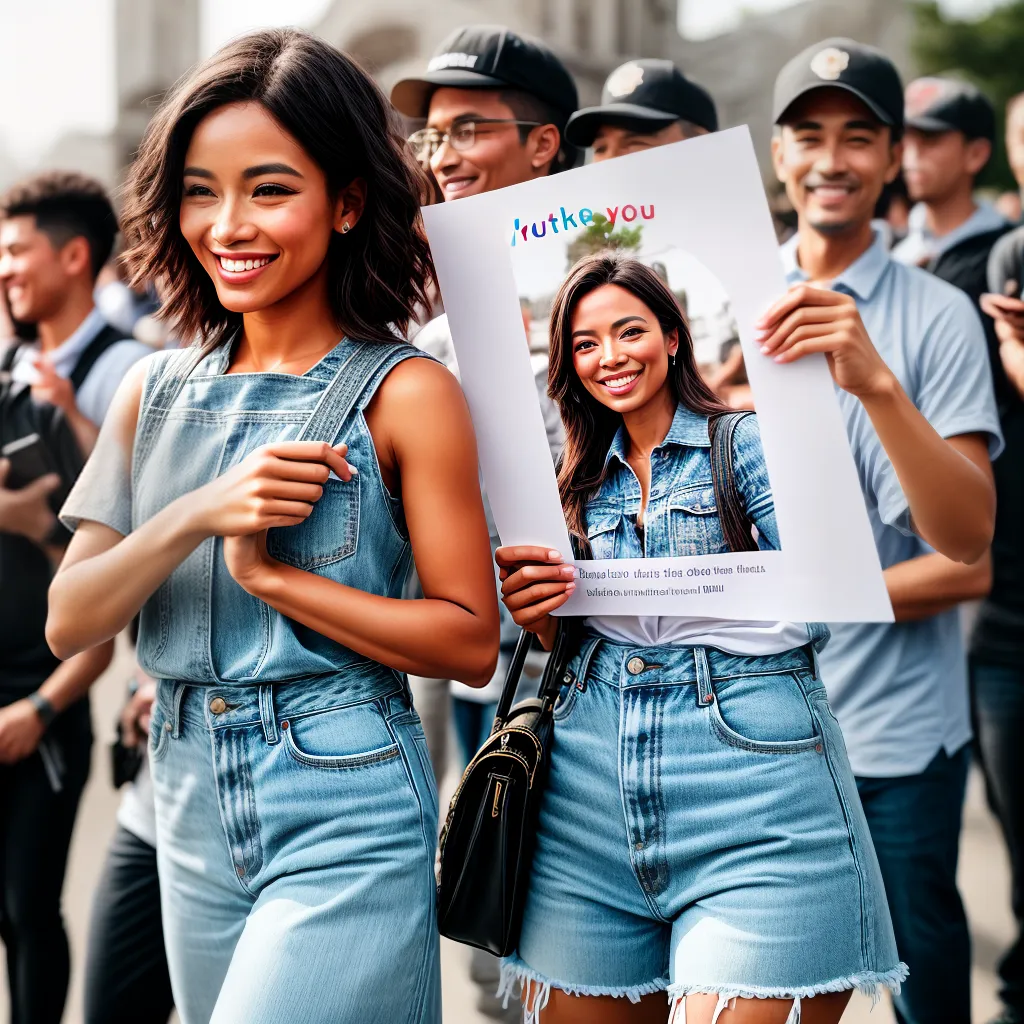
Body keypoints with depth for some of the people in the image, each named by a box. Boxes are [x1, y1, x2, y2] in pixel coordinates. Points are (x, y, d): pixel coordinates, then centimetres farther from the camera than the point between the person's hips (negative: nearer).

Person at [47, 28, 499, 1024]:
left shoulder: (405, 393, -8)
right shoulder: (157, 393, 7)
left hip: (345, 813, -5)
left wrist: (269, 571, -16)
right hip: (192, 814, 6)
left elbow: (470, 641, -9)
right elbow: (68, 623, 1)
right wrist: (198, 515, -15)